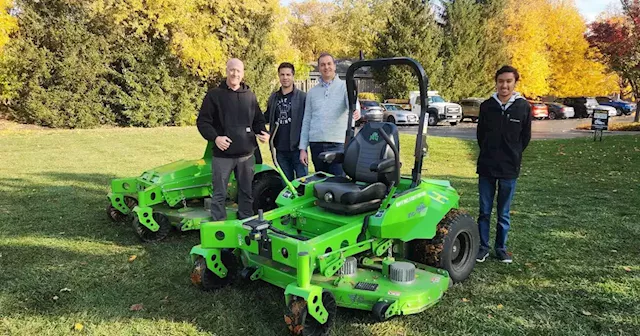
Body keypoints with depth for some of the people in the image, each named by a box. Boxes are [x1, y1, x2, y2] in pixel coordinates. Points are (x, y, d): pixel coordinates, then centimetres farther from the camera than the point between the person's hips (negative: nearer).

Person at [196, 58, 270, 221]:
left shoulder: (250, 96, 12)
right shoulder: (214, 95, -1)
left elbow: (258, 120, 19)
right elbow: (202, 121, -3)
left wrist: (263, 132, -1)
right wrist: (215, 137, -19)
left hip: (246, 154, 4)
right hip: (223, 154, -4)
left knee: (247, 192, 12)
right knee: (220, 193, 1)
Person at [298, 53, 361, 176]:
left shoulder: (345, 86, 6)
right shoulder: (312, 92, 16)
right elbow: (306, 120, 16)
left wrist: (356, 111, -41)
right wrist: (303, 148, 10)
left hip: (338, 143, -4)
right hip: (316, 144, 4)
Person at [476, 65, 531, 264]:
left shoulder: (523, 107, -3)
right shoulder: (487, 106, -1)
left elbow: (525, 137, 6)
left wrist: (513, 156, 7)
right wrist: (489, 153, 9)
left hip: (510, 169, -1)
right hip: (486, 167, 1)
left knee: (504, 214, 10)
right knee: (484, 211, 7)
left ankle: (501, 248, 23)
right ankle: (483, 247, 19)